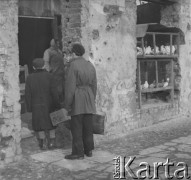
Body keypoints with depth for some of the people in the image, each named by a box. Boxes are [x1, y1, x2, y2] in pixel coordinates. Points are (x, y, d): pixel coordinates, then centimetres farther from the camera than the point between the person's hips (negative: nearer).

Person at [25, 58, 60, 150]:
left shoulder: (29, 78, -4)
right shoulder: (48, 76, -8)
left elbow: (28, 94, -4)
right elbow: (54, 92, -9)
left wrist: (29, 107, 3)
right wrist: (57, 104, -2)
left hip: (37, 105, 0)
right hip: (49, 104, 0)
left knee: (39, 124, 11)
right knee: (51, 122, 13)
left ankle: (43, 143, 10)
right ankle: (51, 142, 13)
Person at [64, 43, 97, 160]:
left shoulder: (73, 66, -12)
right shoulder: (90, 65, 9)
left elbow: (70, 86, -14)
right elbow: (94, 85, 12)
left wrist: (68, 104, -8)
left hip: (77, 100, -7)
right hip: (89, 99, 7)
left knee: (77, 127, -1)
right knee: (88, 126, 12)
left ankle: (78, 152, 3)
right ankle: (89, 150, 19)